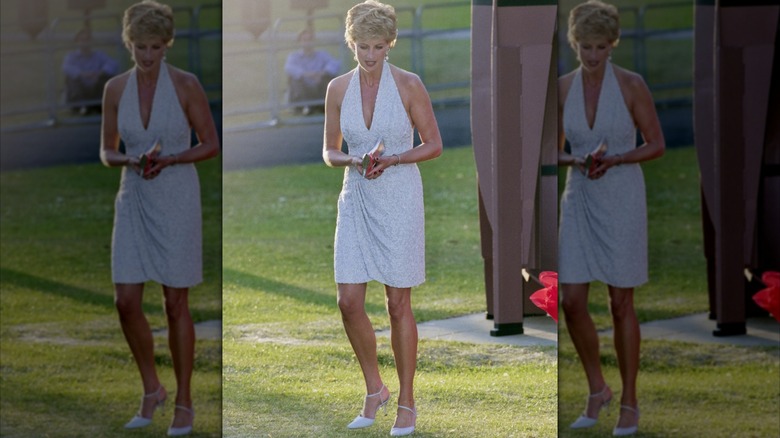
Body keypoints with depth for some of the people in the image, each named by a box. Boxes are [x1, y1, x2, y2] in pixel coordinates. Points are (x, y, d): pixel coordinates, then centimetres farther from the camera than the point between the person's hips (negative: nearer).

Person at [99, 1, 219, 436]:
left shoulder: (186, 85, -8)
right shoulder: (116, 89, 2)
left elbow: (211, 144, -3)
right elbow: (107, 151, 9)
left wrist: (170, 160, -18)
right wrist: (127, 161, -13)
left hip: (177, 199, -3)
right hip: (134, 199, 3)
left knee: (176, 303, 0)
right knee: (127, 302, -3)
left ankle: (184, 402, 12)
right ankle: (152, 391, 17)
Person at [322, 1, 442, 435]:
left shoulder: (409, 85, -6)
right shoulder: (339, 89, 3)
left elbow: (434, 145, -1)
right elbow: (330, 151, 11)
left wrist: (393, 160, -17)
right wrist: (351, 161, -11)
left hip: (400, 199, -3)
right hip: (356, 199, 3)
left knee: (399, 303, 0)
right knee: (350, 302, -3)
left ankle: (407, 402, 11)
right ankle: (375, 390, 17)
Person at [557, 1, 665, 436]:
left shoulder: (632, 85, -9)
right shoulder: (563, 88, 2)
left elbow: (657, 145, -4)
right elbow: (554, 150, 8)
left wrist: (616, 160, -20)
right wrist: (575, 161, -15)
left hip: (623, 199, -4)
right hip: (579, 199, 4)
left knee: (621, 303, 1)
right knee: (572, 302, -2)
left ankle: (630, 403, 13)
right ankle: (597, 390, 18)